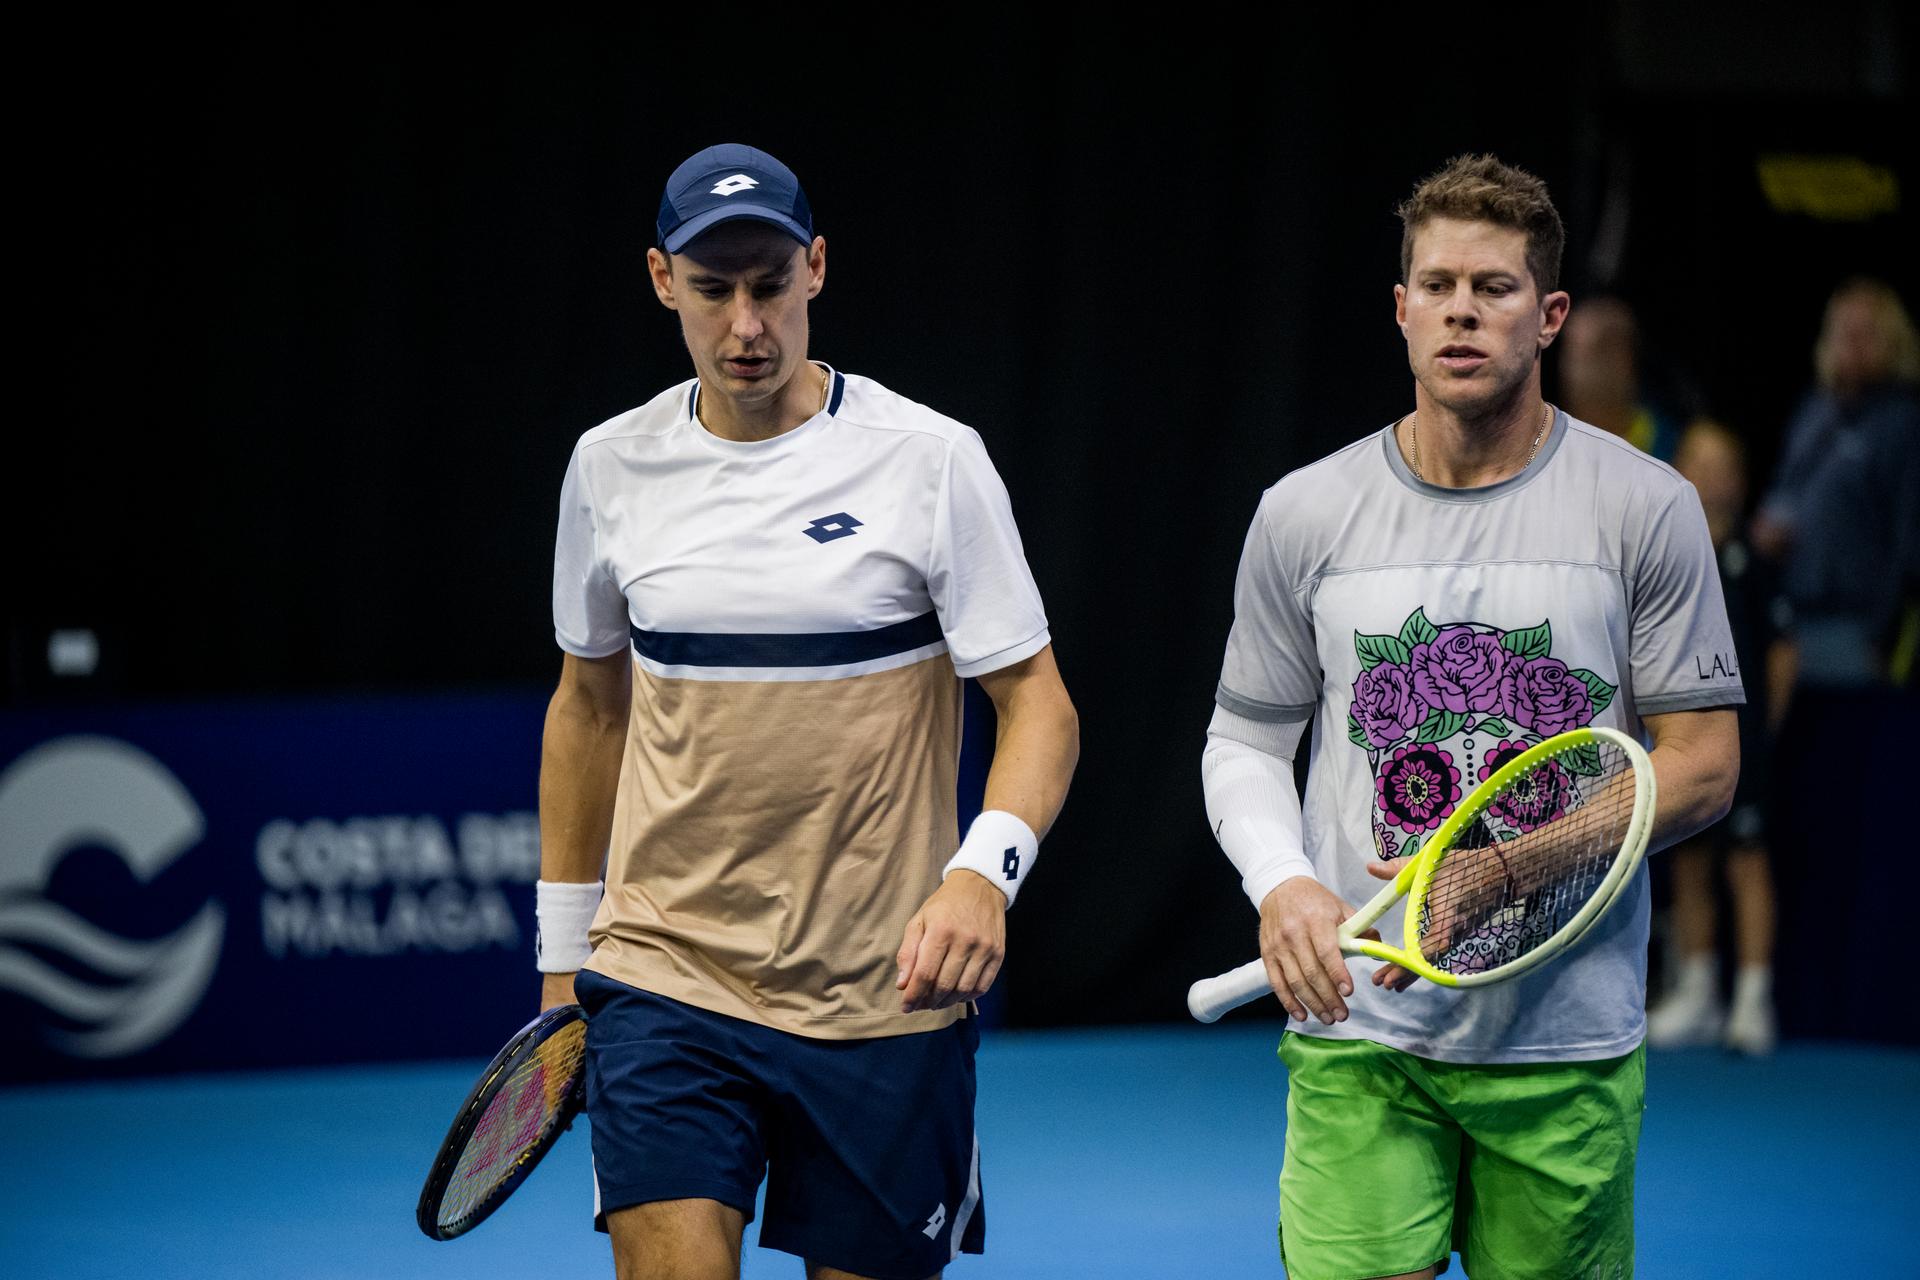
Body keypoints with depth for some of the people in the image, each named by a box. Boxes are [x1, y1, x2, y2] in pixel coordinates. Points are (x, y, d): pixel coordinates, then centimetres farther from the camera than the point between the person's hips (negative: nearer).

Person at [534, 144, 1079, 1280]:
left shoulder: (930, 460, -7)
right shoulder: (612, 467, 3)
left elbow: (1038, 700, -7)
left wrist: (983, 873, -26)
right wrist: (564, 954, 18)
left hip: (885, 996, -1)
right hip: (665, 973, 1)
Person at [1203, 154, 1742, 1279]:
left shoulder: (1648, 508, 0)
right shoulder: (1303, 517, 5)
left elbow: (1702, 764, 0)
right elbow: (1245, 741, 13)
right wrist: (1282, 883, -9)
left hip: (1570, 1045, 0)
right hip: (1358, 1032, 0)